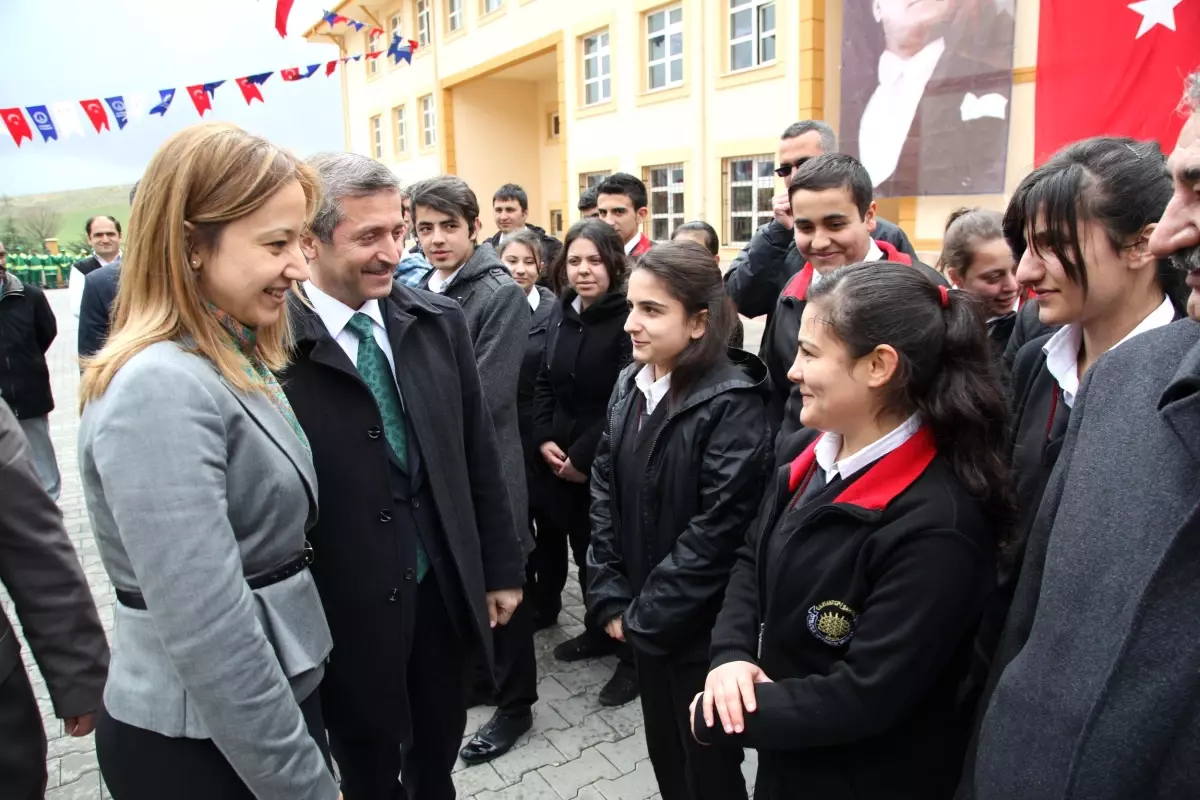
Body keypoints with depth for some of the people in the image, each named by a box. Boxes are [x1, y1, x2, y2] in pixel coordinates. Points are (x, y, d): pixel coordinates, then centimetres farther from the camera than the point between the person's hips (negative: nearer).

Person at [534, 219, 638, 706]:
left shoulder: (628, 319, -15)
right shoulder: (560, 315, 8)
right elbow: (543, 384, 11)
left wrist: (585, 456, -16)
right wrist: (544, 439, -3)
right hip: (562, 459, 6)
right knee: (583, 551, 16)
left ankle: (633, 654, 22)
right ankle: (598, 632, 36)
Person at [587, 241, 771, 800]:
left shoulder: (733, 403, -19)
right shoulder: (630, 386, 1)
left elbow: (716, 531, -21)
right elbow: (604, 494, 3)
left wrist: (644, 617, -14)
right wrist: (611, 599, -3)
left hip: (700, 628, -6)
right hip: (643, 621, 6)